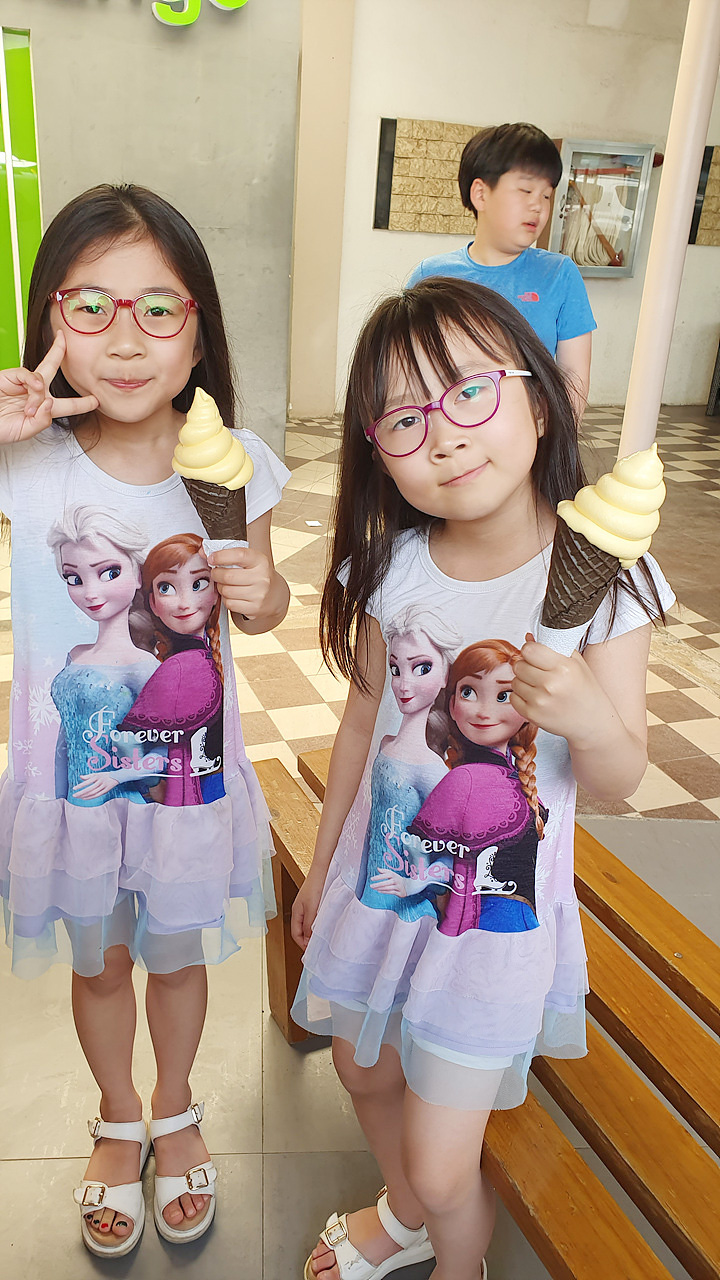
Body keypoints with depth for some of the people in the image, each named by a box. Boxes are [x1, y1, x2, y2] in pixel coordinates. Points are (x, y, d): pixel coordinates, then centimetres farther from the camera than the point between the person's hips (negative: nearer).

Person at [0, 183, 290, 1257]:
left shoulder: (230, 463, -13)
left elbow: (262, 609, 2)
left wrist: (261, 589, -21)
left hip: (189, 769, 1)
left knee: (176, 956, 23)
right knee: (99, 965, 23)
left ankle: (175, 1111, 55)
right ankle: (119, 1120, 54)